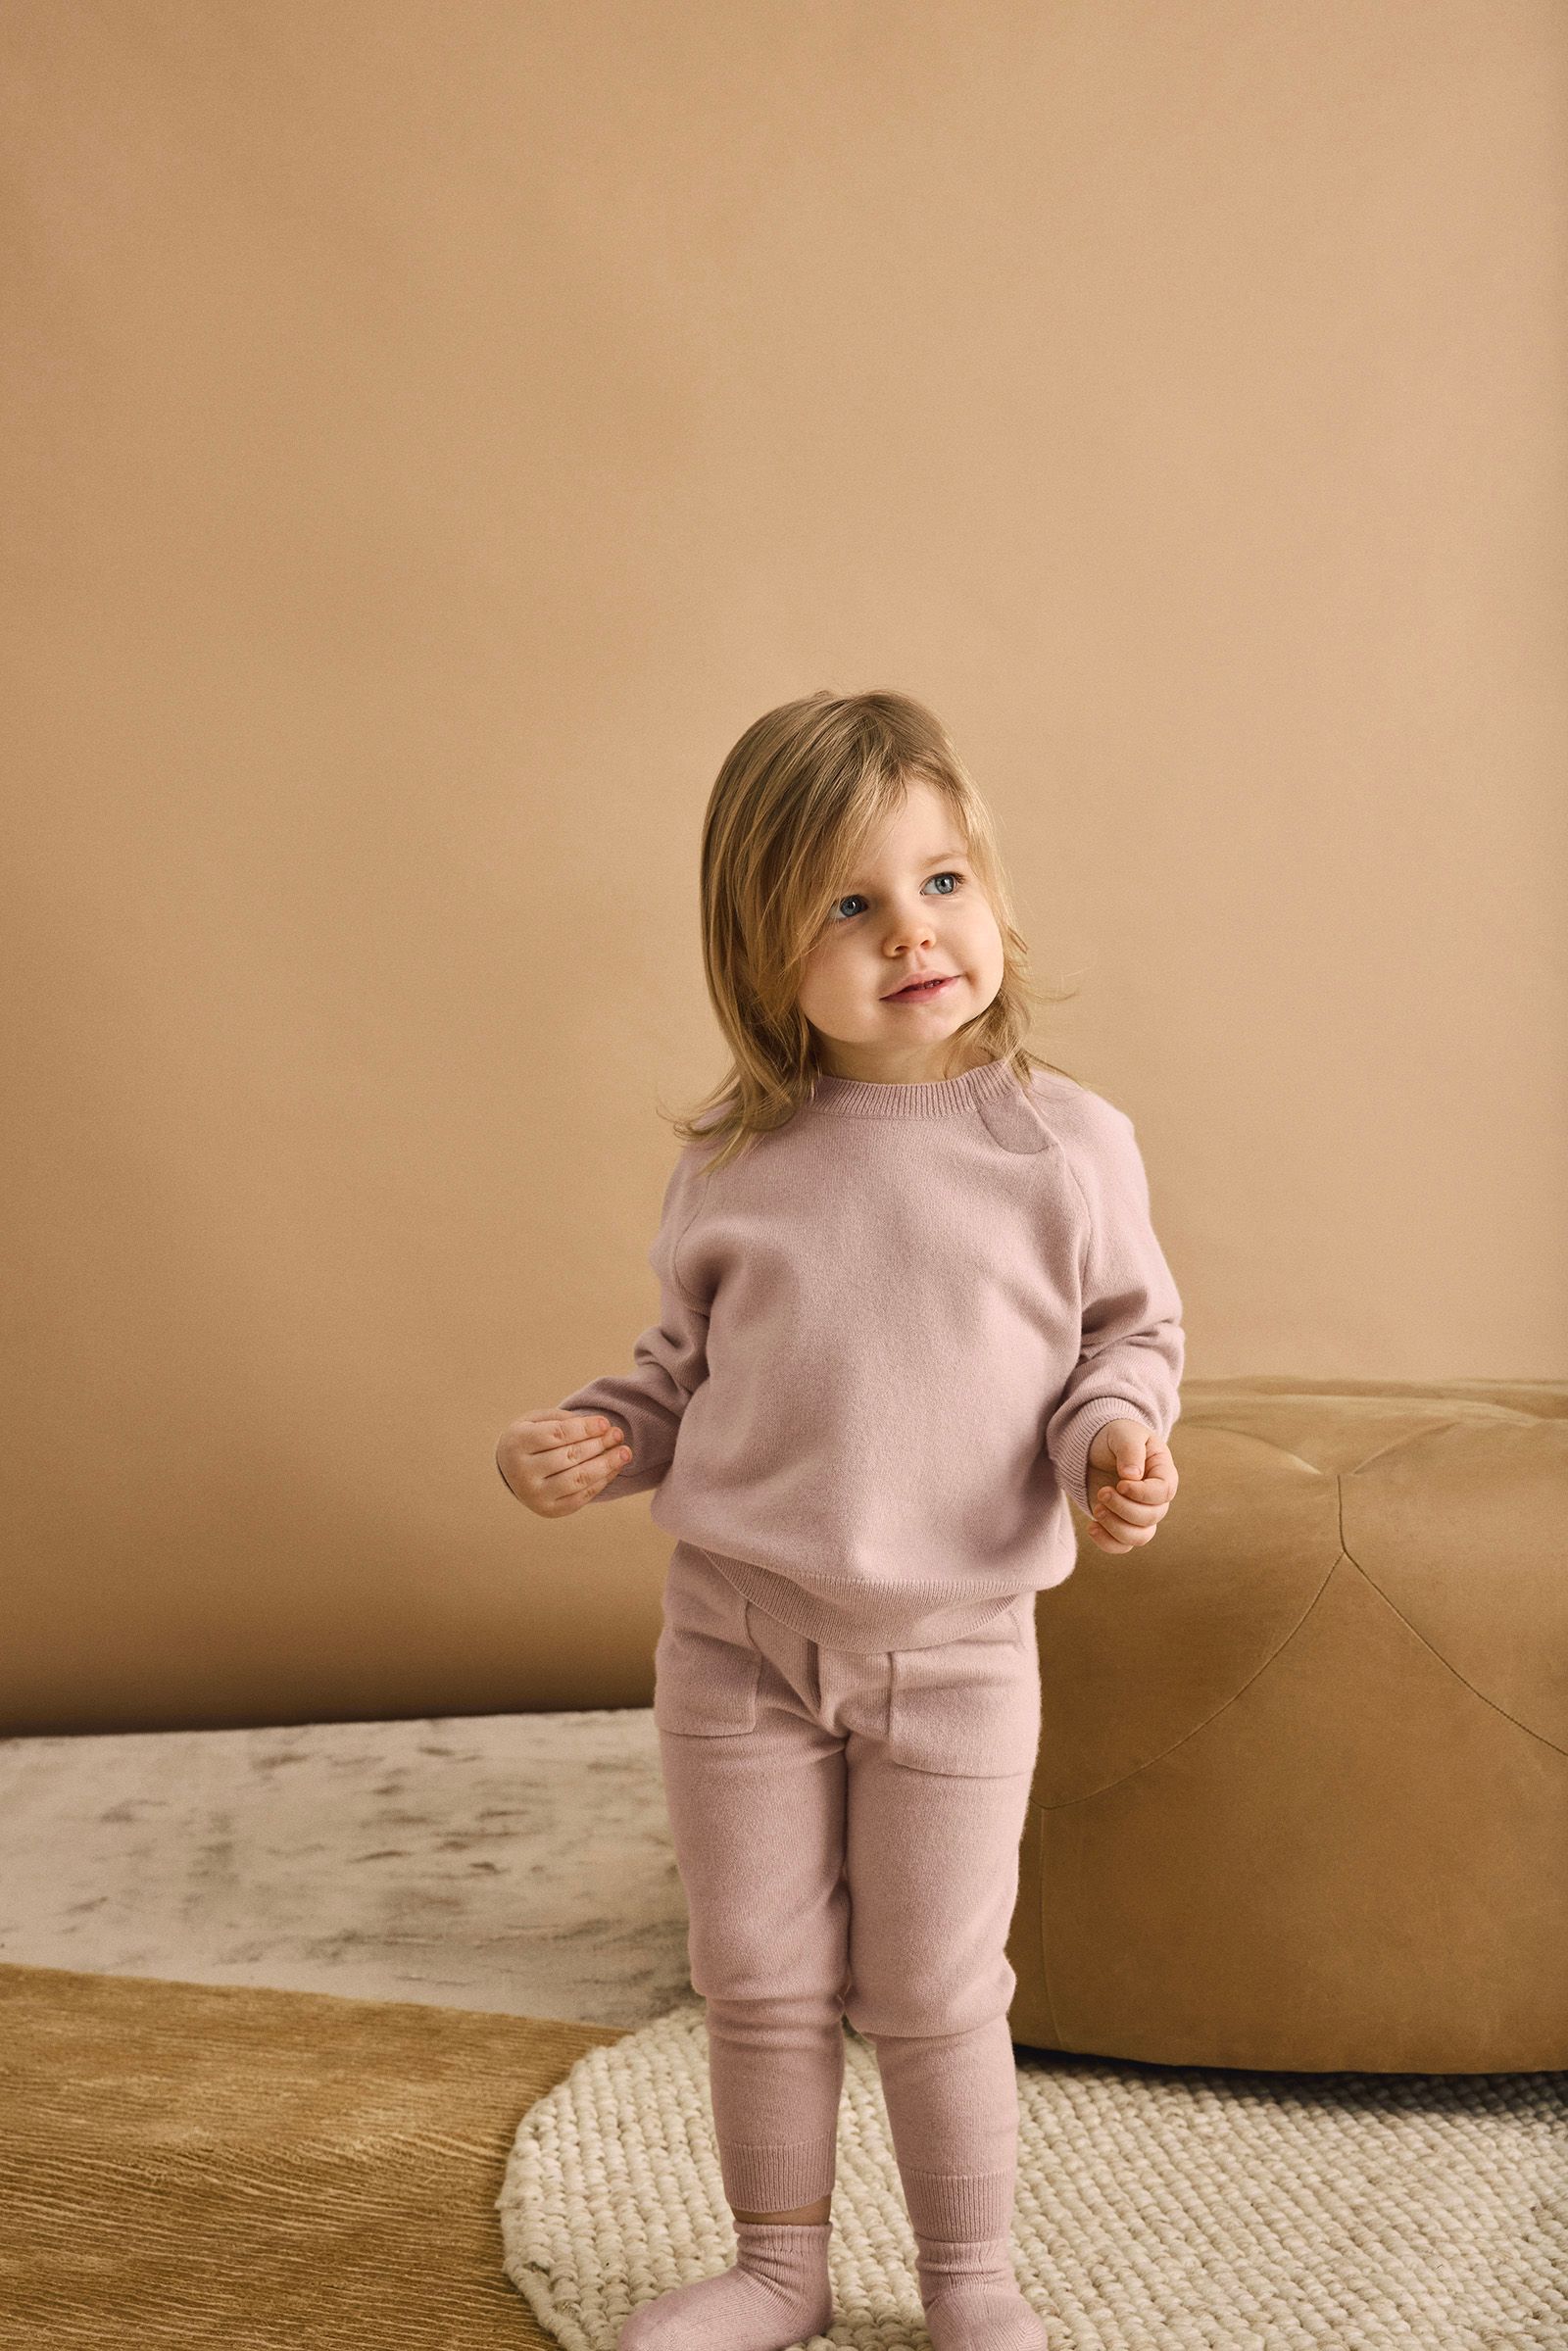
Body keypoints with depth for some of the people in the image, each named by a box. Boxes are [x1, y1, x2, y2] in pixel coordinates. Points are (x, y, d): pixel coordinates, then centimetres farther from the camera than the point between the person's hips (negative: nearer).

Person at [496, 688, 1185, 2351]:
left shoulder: (1064, 1143, -8)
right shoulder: (729, 1165, -3)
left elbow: (1132, 1329, 4)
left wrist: (1115, 1433, -15)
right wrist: (600, 1435, -8)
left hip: (957, 1645, -2)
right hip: (736, 1634, 2)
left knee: (934, 1992, 9)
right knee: (758, 1979, 14)